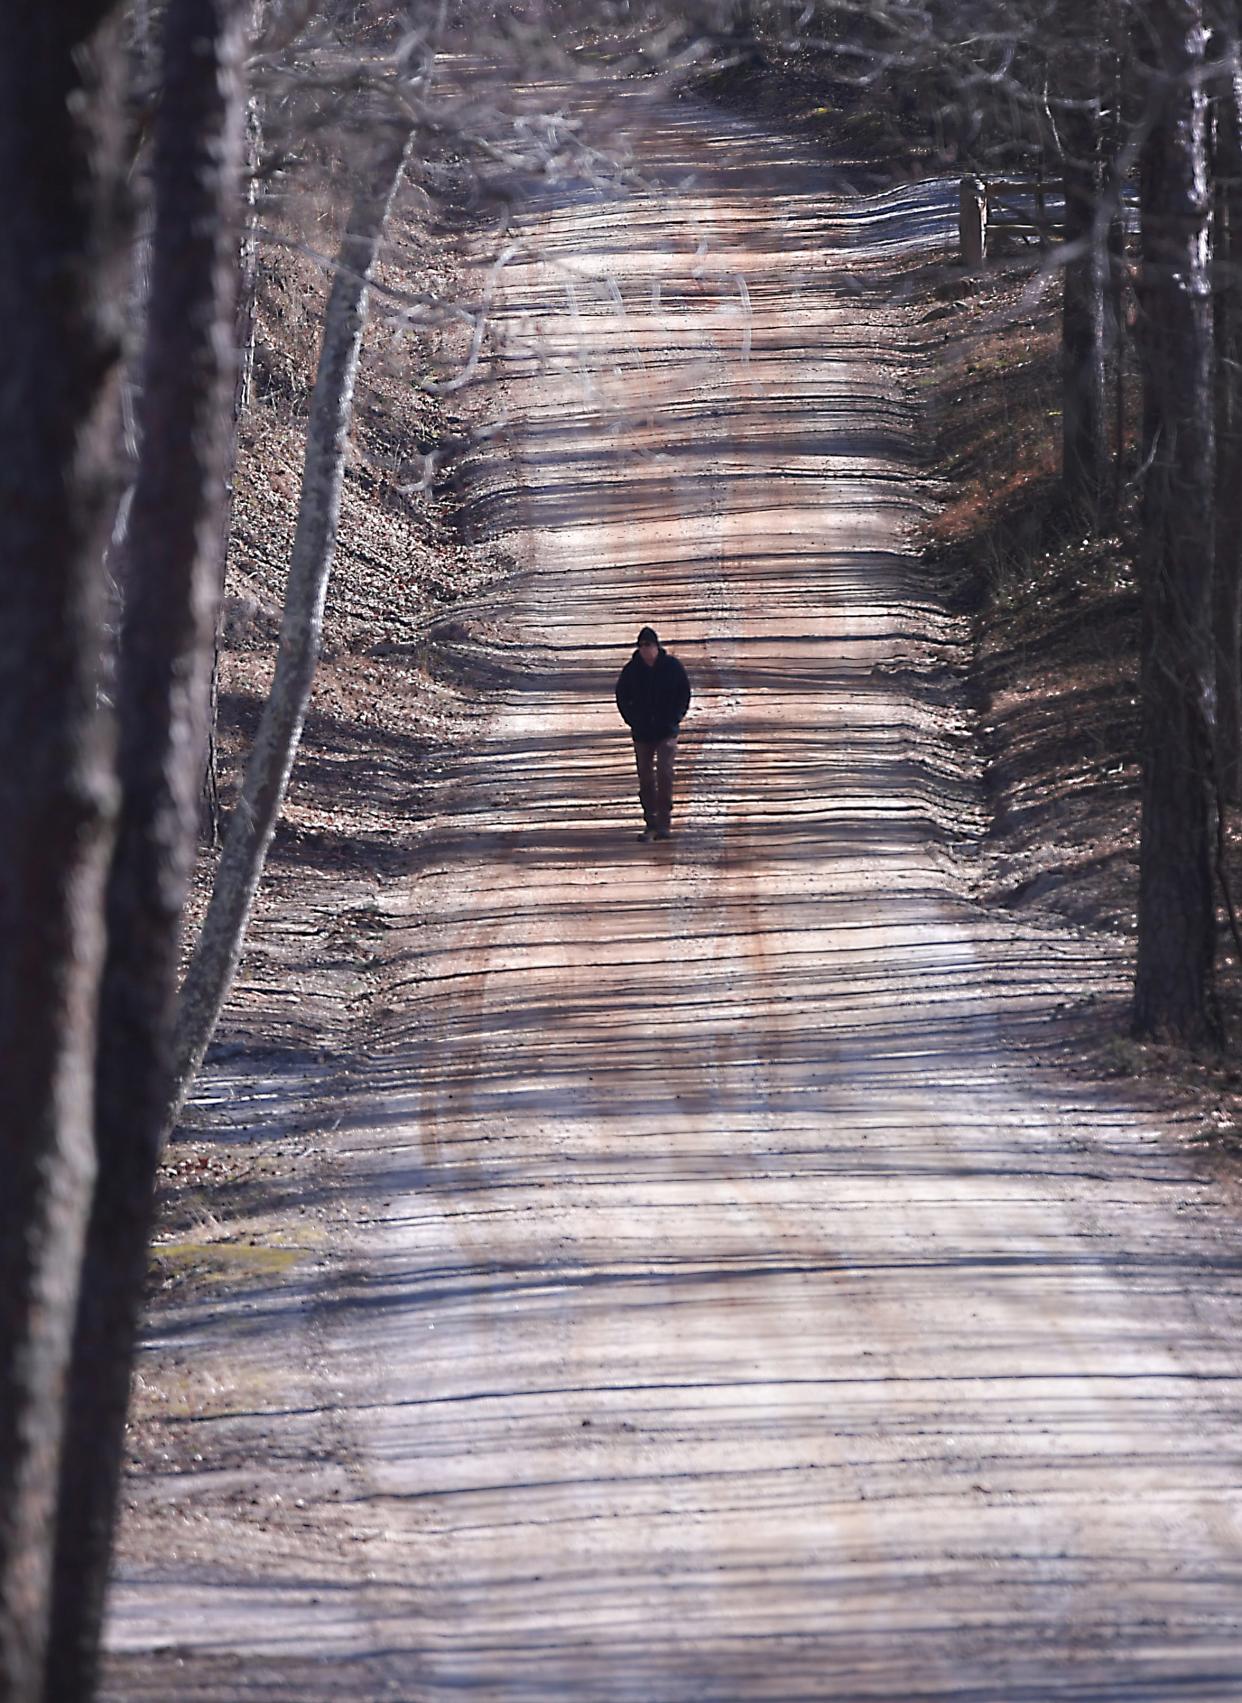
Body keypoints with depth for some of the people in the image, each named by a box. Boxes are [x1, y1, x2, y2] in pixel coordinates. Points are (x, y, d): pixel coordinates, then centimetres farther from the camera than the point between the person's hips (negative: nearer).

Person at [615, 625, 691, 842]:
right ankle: (650, 824, 11)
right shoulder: (631, 670, -1)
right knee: (646, 778, 4)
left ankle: (664, 822, -11)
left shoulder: (671, 666, -3)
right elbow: (622, 698, 10)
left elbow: (684, 694, 6)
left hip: (666, 731, -2)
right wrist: (633, 721, -1)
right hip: (642, 733, 2)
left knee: (664, 773, -13)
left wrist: (674, 719, -4)